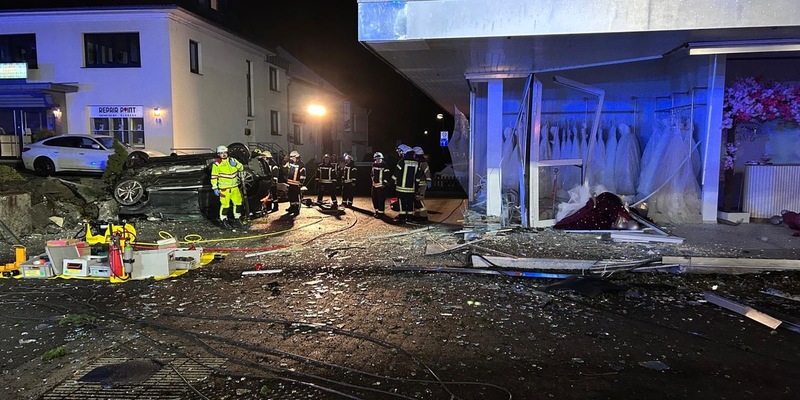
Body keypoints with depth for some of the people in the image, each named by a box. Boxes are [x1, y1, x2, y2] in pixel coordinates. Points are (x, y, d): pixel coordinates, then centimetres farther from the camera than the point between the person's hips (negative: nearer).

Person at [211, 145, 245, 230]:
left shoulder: (232, 160, 8)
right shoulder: (217, 164, -6)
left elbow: (241, 168, 8)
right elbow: (214, 177, -5)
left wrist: (235, 164, -11)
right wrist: (215, 188, -8)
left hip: (234, 187, 5)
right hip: (224, 188, -5)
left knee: (238, 203, 9)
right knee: (225, 205, -5)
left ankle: (237, 220, 23)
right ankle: (223, 221, 11)